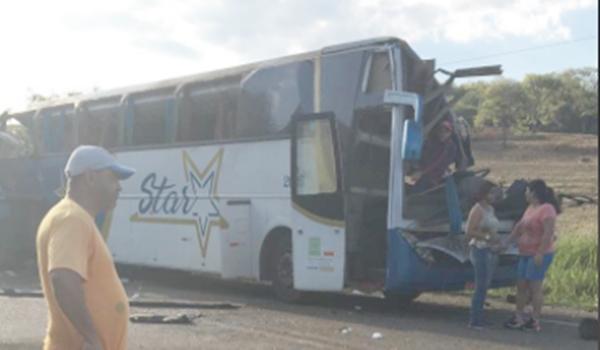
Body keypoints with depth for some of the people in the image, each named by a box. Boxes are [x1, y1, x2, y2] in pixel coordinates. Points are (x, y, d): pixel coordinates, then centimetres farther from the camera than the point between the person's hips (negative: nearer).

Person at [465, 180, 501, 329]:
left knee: (484, 286, 10)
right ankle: (474, 320, -6)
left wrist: (496, 240, 11)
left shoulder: (490, 209, 14)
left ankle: (479, 317, 16)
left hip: (491, 251, 9)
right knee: (481, 286, -10)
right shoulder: (477, 210, -13)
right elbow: (469, 232, -18)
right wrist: (487, 237, -24)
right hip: (481, 250, -9)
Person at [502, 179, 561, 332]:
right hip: (526, 254, 9)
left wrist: (540, 253, -25)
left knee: (535, 287, -5)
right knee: (521, 285, 11)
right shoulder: (531, 208, 14)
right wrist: (506, 242, 20)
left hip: (539, 255, -9)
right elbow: (519, 226, 21)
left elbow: (548, 233, -22)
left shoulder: (546, 209, -16)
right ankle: (518, 317, 18)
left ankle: (535, 321, 1)